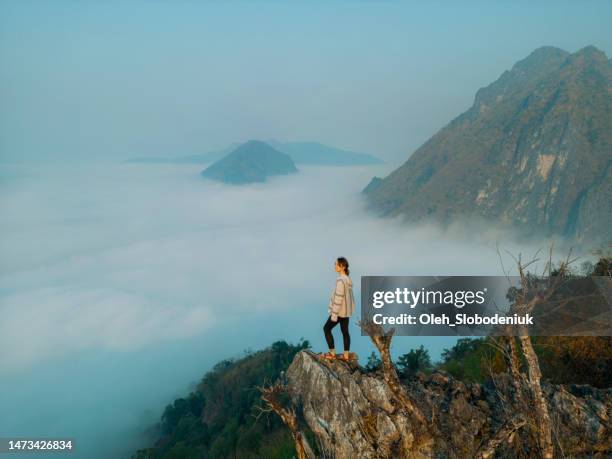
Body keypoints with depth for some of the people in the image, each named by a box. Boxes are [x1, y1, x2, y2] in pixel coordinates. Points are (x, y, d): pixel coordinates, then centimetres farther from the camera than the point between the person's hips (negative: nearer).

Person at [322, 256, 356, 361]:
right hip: (346, 310, 8)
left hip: (340, 310, -8)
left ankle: (332, 353, 8)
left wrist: (334, 314, -20)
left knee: (326, 328, 5)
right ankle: (346, 355, 16)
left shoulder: (340, 280, -22)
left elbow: (338, 298, -23)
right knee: (345, 331, 12)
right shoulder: (348, 279, 6)